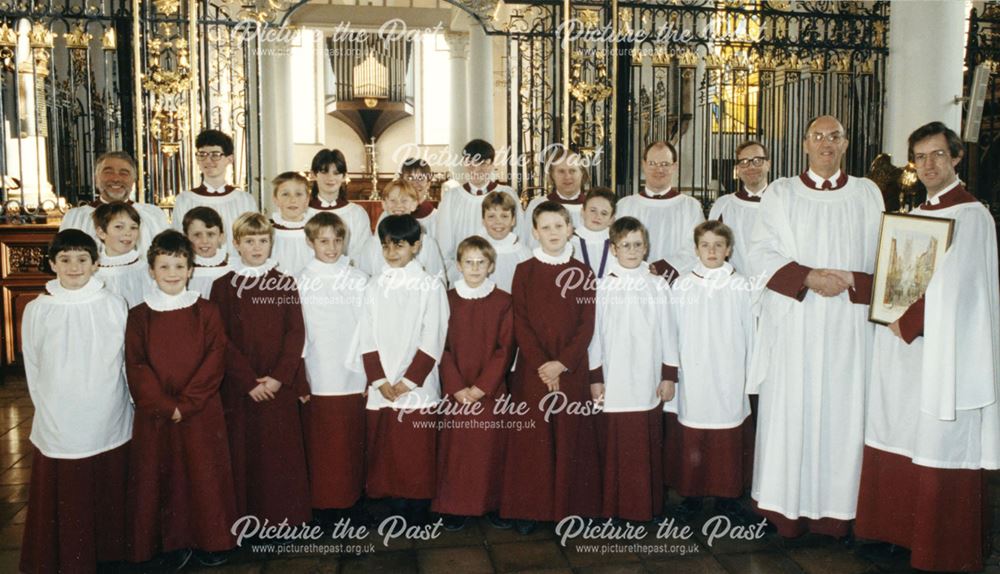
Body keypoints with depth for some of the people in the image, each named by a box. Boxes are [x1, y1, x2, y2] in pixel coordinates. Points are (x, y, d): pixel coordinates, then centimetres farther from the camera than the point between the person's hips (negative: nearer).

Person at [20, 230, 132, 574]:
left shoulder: (114, 306, -2)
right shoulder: (36, 311, -1)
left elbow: (127, 361, 5)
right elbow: (33, 371, 6)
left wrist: (117, 404, 6)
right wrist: (49, 408, 5)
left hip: (109, 425, 0)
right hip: (57, 426, 0)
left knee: (108, 497, 10)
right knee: (63, 502, 5)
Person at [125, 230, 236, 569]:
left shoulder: (206, 312, 1)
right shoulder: (139, 316, 3)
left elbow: (215, 361, -6)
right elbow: (136, 367, -3)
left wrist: (186, 403, -15)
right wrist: (166, 406, -13)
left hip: (201, 414, -1)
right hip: (154, 415, 1)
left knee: (204, 475, 5)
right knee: (160, 476, 6)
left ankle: (207, 541, 20)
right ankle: (175, 541, 22)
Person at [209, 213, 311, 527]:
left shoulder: (286, 285, 6)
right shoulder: (223, 286, 3)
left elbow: (296, 333, 1)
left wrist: (280, 376, -11)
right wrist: (249, 380, -11)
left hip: (281, 385, 1)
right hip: (239, 387, 0)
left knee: (283, 453, 3)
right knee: (243, 452, 3)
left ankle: (284, 516, 17)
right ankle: (247, 521, 16)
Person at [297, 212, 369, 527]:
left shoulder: (359, 280, 2)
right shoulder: (301, 282, 3)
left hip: (352, 378, 0)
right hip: (315, 379, 0)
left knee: (350, 443, 7)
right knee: (319, 444, 5)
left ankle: (348, 499, 23)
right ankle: (323, 502, 19)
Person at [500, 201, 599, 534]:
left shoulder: (582, 273, 5)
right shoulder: (524, 271, 3)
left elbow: (587, 325, 0)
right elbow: (520, 323, -2)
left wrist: (562, 363, -12)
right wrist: (541, 364, -12)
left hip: (572, 369, 1)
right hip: (531, 369, 0)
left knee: (570, 439, 4)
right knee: (531, 440, 2)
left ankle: (569, 508, 16)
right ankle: (528, 509, 12)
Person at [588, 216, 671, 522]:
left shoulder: (656, 286, 5)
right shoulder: (603, 287, 1)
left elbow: (667, 333, 7)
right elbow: (595, 335, 3)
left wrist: (668, 376, 4)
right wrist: (595, 377, 0)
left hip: (647, 381, 1)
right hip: (612, 380, -1)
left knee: (646, 448, 4)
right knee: (613, 447, 2)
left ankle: (645, 505, 20)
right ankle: (614, 505, 16)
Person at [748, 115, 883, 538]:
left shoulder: (867, 195, 10)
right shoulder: (781, 193, 6)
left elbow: (882, 258, 7)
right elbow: (762, 252, -2)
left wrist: (849, 281, -11)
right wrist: (809, 277, -14)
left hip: (847, 325, 1)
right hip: (793, 321, -1)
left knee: (841, 409, 2)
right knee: (790, 410, 0)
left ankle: (834, 508, 14)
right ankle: (788, 506, 11)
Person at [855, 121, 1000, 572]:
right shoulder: (913, 217, 15)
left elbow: (952, 290, -17)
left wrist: (907, 322, -12)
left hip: (943, 353, -8)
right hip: (901, 349, 8)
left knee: (940, 447, -1)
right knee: (897, 441, 12)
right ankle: (899, 533, 26)